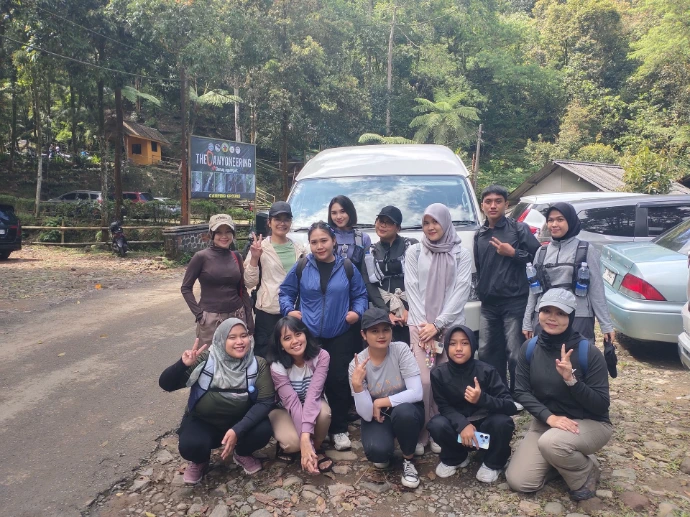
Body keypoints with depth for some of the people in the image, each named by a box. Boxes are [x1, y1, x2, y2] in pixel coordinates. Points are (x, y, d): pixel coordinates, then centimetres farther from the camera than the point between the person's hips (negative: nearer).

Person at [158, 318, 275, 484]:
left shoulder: (258, 364, -15)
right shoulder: (205, 360, -18)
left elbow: (265, 401, -19)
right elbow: (166, 385, -18)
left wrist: (238, 430, -32)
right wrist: (183, 364, -39)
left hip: (240, 421, 1)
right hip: (203, 422, -1)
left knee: (263, 431, -28)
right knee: (191, 446, -31)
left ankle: (242, 454, 9)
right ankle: (200, 462, 9)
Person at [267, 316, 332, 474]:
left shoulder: (321, 356, -25)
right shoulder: (277, 366, -26)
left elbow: (313, 395, -34)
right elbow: (293, 403, -33)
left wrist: (306, 436, -44)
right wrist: (305, 443, -41)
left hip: (312, 406, 2)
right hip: (284, 409, -1)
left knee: (324, 412, -34)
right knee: (292, 442, -32)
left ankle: (316, 448, -6)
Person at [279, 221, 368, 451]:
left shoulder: (347, 267, -1)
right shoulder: (301, 267, -2)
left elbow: (360, 295, 8)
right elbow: (286, 292, 8)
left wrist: (357, 311, -9)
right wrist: (288, 310, -9)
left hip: (340, 335, 0)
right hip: (309, 335, 0)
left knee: (338, 380, 4)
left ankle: (339, 429, 22)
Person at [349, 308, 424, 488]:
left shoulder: (401, 349, -18)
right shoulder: (357, 364, -16)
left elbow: (416, 392, -24)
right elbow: (366, 414, -19)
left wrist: (380, 402, -21)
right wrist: (356, 384, -35)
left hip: (406, 411, 0)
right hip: (376, 417, 0)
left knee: (403, 412, -35)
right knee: (376, 451, -30)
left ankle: (408, 460, -5)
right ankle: (384, 453, 11)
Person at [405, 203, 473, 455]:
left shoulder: (461, 255, 5)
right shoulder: (414, 252, 7)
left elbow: (461, 292, -2)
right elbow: (411, 290, 3)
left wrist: (437, 324, -9)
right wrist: (422, 324, -6)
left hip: (451, 325, 0)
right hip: (420, 324, 0)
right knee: (423, 380, -8)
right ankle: (419, 434, 8)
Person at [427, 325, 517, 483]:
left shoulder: (486, 371, -19)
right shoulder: (439, 374, -14)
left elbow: (511, 406, -23)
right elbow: (444, 407, -12)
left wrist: (482, 399, -42)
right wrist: (463, 424, -32)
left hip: (484, 425, -1)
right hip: (457, 424, 1)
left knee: (503, 422, -32)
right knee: (436, 425, -29)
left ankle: (493, 463, 0)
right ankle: (455, 458, 5)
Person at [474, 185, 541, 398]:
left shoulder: (519, 228, -2)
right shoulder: (479, 234, 12)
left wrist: (513, 253, -13)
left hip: (514, 302, -5)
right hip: (488, 303, 5)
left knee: (515, 354, -1)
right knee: (487, 353, 10)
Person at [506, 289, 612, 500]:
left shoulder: (589, 353, -19)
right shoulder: (529, 348, -8)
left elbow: (602, 405, -17)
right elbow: (521, 391, -7)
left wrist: (571, 380, -33)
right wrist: (549, 417, -23)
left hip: (590, 423, -4)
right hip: (546, 421, 4)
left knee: (551, 443, -37)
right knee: (518, 481, -9)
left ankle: (587, 472, -1)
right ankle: (565, 459, 18)